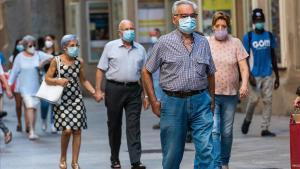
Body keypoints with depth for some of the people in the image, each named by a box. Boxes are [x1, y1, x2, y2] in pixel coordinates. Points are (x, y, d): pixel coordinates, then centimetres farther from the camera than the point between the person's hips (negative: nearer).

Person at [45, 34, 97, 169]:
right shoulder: (56, 61, -4)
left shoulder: (79, 62, 6)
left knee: (77, 130, -2)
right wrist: (58, 81, -19)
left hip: (76, 99, 3)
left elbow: (83, 80, 15)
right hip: (62, 99, -3)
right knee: (67, 130, -13)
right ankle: (63, 158, 11)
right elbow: (47, 79, -1)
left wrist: (94, 92, 4)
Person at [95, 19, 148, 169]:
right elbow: (101, 70, 2)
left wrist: (146, 95, 8)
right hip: (114, 89, -1)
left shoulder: (140, 49, 10)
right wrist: (98, 90, -5)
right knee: (114, 126, 8)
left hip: (133, 90, 1)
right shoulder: (110, 47, 3)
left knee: (134, 127, -6)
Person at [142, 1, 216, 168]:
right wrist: (153, 101, 0)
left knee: (206, 149, -8)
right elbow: (147, 72, 4)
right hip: (173, 102, -2)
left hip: (200, 101, 2)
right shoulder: (165, 42, -1)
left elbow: (210, 73, 19)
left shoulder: (203, 42, 9)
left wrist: (212, 100, 13)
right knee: (172, 154, 6)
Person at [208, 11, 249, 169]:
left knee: (227, 132, 10)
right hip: (210, 94, -2)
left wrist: (244, 84, -16)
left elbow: (244, 67, 0)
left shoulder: (236, 43, 5)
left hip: (230, 94, 2)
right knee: (213, 131, -13)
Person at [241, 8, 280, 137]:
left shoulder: (269, 36, 9)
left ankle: (265, 129, 4)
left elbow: (273, 57, 14)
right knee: (254, 99, -5)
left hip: (268, 74, 3)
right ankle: (247, 119, 23)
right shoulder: (248, 37, -1)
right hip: (255, 75, -3)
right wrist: (249, 75, -14)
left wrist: (277, 76, 12)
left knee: (268, 101, 0)